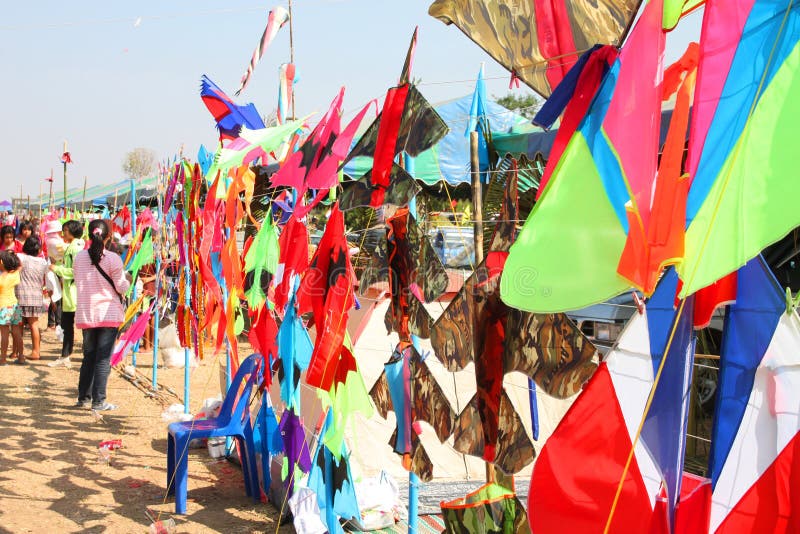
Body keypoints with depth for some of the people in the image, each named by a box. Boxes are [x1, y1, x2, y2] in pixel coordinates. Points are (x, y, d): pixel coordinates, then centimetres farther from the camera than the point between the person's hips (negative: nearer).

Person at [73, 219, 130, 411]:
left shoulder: (79, 257, 1)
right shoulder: (113, 259, -10)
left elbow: (77, 282, 12)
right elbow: (121, 287, -6)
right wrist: (129, 280, 14)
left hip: (86, 314, 4)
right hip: (109, 314, -4)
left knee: (88, 356, 15)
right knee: (103, 358, 0)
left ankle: (83, 398, 19)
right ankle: (98, 401, 0)